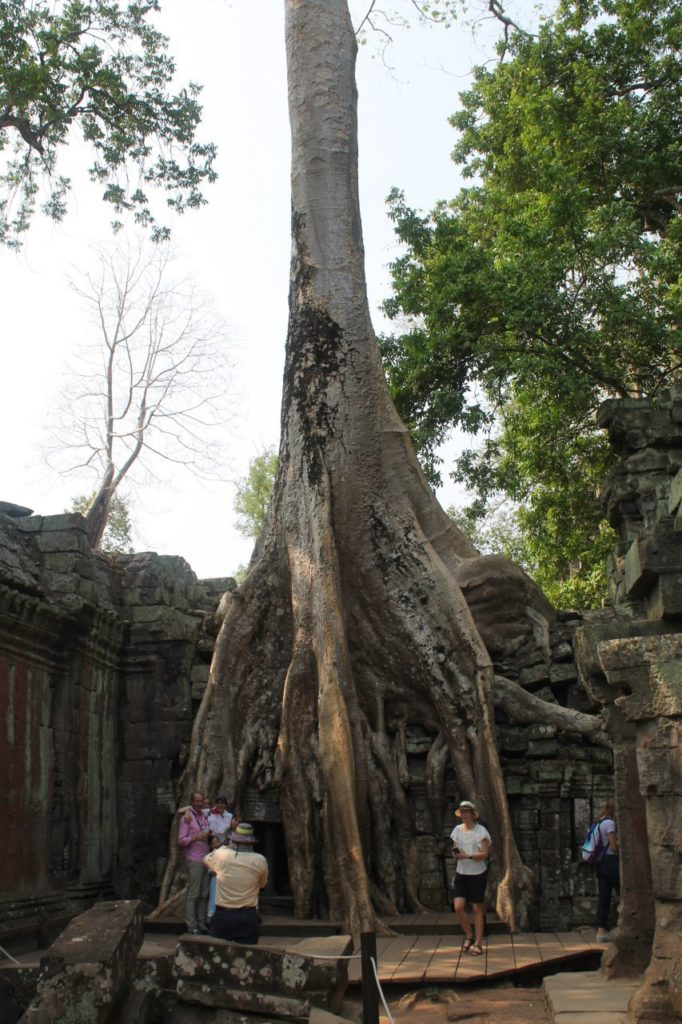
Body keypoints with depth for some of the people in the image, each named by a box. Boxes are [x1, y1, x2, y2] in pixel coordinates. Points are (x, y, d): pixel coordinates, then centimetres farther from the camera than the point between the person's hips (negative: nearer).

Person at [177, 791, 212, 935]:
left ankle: (202, 924, 10)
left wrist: (209, 834, 4)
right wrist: (196, 838, -20)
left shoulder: (204, 816, 15)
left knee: (204, 894, 5)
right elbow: (181, 840, -8)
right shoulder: (187, 818, -4)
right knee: (193, 894, -5)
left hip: (206, 860, 6)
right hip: (194, 861, -6)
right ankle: (192, 926, -2)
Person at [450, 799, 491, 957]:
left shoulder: (481, 831, -9)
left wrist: (468, 856, -26)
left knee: (477, 909, 2)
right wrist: (455, 854, -10)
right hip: (461, 873, 4)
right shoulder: (457, 830, 6)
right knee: (458, 907, -7)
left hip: (477, 874, -4)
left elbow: (485, 854, -14)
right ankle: (469, 936, 16)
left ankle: (478, 944, 12)